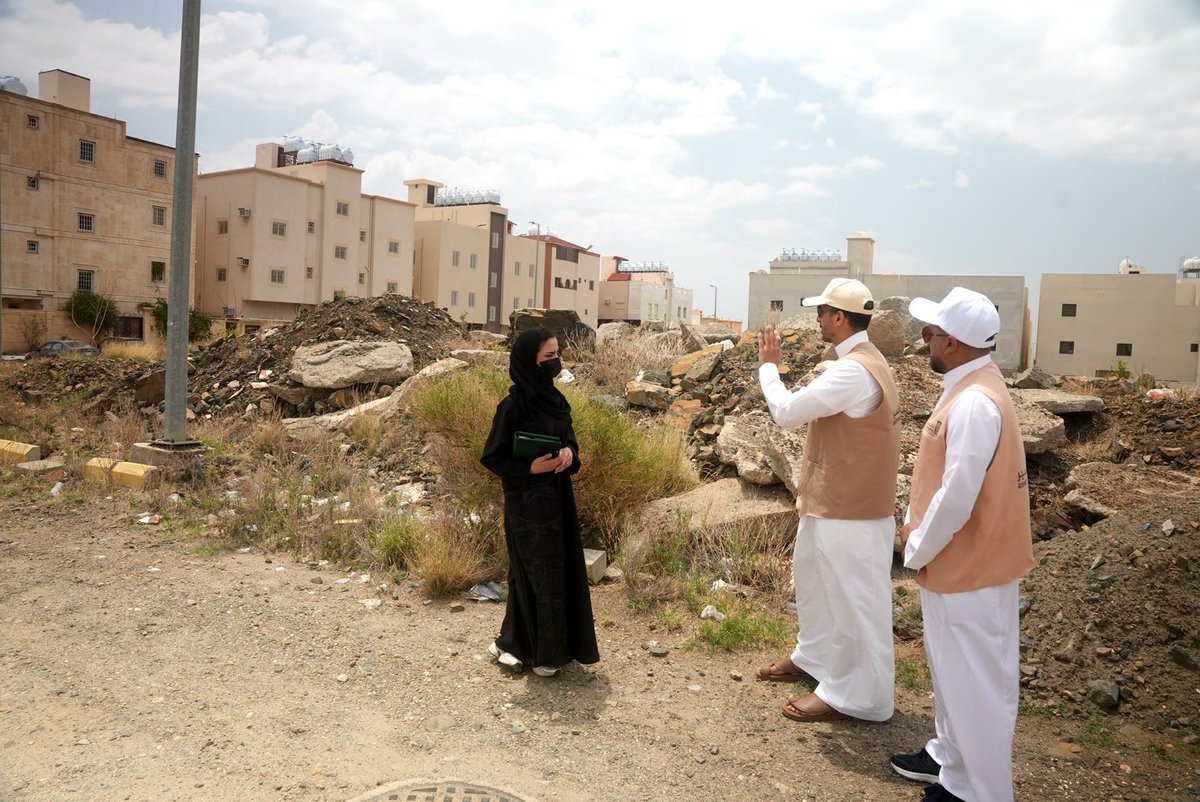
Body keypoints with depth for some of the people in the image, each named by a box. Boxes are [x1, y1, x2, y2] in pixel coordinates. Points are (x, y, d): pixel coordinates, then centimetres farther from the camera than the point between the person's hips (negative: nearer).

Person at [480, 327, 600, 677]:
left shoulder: (553, 398, 5)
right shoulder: (513, 406, -17)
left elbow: (569, 439, 14)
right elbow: (491, 457, -12)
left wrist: (569, 452, -8)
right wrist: (530, 468, -22)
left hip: (557, 499, 8)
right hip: (528, 504, -8)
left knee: (561, 568, 14)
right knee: (539, 575, 2)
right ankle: (541, 652, 21)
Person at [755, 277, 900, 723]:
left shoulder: (854, 371, -26)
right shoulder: (860, 361, 10)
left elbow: (785, 411, -24)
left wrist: (768, 365, -8)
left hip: (850, 512, -11)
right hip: (830, 503, 11)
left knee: (852, 601, 3)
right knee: (813, 580, 24)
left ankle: (856, 697, 18)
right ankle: (815, 657, 44)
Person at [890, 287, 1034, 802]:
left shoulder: (975, 402, -26)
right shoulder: (965, 390, 7)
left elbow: (957, 495, -26)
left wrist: (917, 549, -13)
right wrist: (914, 524, 9)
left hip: (968, 566, -10)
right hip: (955, 561, 10)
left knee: (976, 681, 5)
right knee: (952, 670, 23)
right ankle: (951, 756, 41)